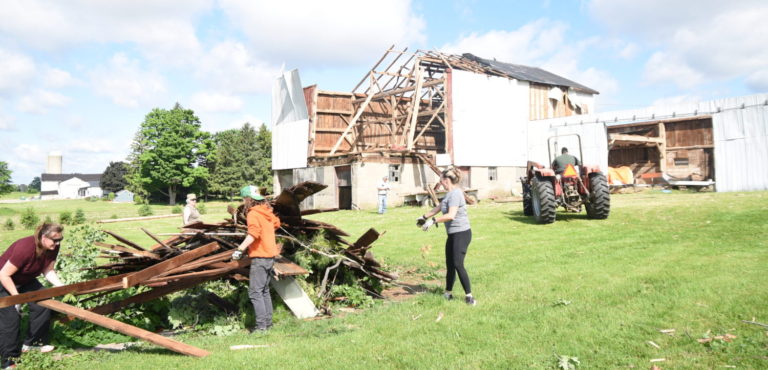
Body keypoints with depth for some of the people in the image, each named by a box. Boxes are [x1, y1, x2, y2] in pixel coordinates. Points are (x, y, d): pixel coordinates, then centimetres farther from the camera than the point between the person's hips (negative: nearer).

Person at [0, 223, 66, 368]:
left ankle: (32, 343, 16)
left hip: (26, 280, 7)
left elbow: (48, 271, -6)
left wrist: (60, 286, -21)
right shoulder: (25, 248, -38)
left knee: (42, 305, -3)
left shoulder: (53, 248, -17)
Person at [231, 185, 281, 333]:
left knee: (255, 292, -6)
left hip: (260, 257, -9)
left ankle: (261, 326, -7)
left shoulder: (253, 214, -13)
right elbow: (276, 223, 31)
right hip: (270, 256, 9)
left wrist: (240, 249, -31)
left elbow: (254, 233, -29)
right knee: (265, 291, 17)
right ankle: (268, 322, 21)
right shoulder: (266, 211, 12)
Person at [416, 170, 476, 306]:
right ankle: (448, 293, 24)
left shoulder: (455, 194, -16)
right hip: (453, 234, 10)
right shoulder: (449, 194, 16)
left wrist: (432, 221, -21)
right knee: (450, 265, 13)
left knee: (458, 264, -14)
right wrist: (424, 216, 38)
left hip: (461, 233, -10)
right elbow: (438, 208, 30)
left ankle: (469, 296, -7)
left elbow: (451, 215, -27)